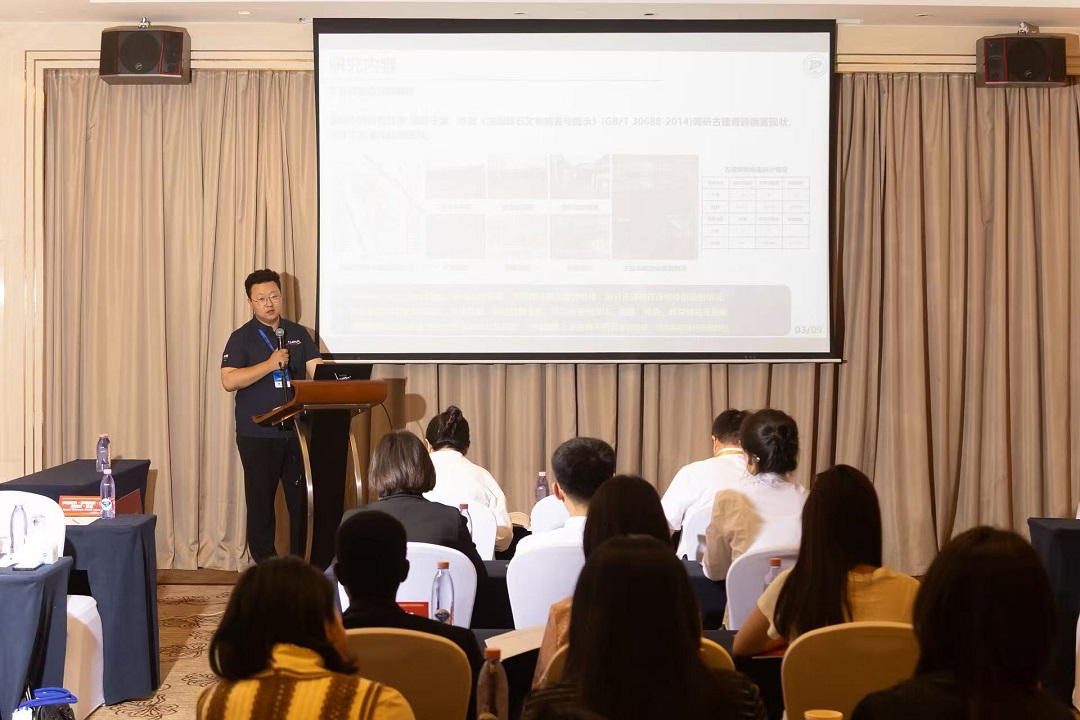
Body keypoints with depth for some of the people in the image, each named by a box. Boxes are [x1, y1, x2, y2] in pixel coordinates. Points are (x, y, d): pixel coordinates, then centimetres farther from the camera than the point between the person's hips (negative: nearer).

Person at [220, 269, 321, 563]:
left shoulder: (298, 334, 11)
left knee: (303, 501, 4)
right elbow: (229, 381, -13)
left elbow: (318, 371, 3)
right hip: (258, 436, -3)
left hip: (297, 431, 3)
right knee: (261, 502, 2)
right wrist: (270, 364, -20)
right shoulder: (242, 338, -1)